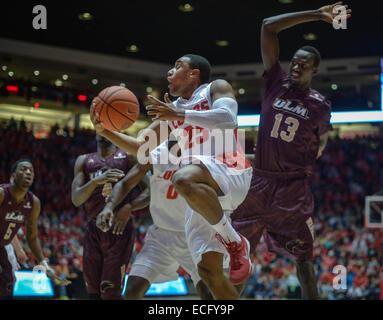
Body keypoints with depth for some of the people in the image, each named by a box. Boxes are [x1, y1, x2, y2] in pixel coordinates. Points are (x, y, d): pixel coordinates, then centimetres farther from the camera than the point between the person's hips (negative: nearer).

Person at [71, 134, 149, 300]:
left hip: (121, 229, -4)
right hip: (94, 230, 4)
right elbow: (76, 199, 1)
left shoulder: (128, 156, 5)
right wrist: (96, 181, -19)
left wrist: (128, 207, -19)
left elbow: (150, 190, -1)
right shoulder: (84, 161, 14)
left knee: (111, 293, -11)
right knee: (93, 292, 6)